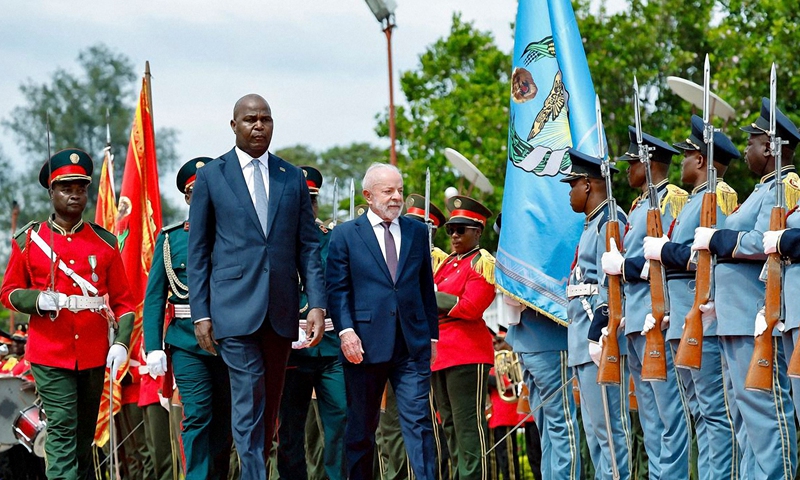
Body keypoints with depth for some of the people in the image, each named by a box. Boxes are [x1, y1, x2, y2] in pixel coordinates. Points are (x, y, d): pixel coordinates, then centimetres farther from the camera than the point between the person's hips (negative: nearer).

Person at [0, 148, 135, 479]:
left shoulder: (105, 242, 6)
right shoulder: (28, 240, 2)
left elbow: (123, 299, 7)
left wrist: (121, 342, -7)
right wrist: (38, 300, -16)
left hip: (93, 354, 2)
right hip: (50, 355, -2)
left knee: (85, 436, 12)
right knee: (61, 431, -11)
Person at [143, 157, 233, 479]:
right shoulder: (170, 239, 7)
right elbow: (154, 297, 5)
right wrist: (153, 347, -3)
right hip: (186, 342, -1)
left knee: (223, 420, 8)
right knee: (197, 416, -10)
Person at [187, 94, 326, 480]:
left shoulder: (293, 179, 10)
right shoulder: (211, 176, 3)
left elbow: (308, 246, 9)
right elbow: (197, 251, 3)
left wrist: (317, 304, -2)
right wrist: (201, 313, -3)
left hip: (281, 310, 3)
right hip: (234, 309, -3)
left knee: (269, 405, 8)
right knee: (249, 402, -10)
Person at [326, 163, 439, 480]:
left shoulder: (417, 232, 12)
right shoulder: (345, 235, 3)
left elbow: (426, 287, 14)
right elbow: (337, 289, -2)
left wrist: (432, 335, 11)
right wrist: (346, 330, -14)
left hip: (413, 346, 2)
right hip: (365, 345, -2)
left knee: (419, 422, -6)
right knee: (361, 429, 7)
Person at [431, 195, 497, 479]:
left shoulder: (483, 263, -5)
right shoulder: (446, 263, 19)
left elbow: (471, 307, -16)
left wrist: (432, 299, -7)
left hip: (468, 356, -9)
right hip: (439, 355, 9)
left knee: (468, 425, -10)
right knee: (451, 427, 12)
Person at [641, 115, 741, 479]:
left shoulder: (718, 196, -9)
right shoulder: (695, 200, 21)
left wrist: (664, 250, -13)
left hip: (706, 322, -11)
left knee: (715, 410, -10)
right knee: (701, 412, 11)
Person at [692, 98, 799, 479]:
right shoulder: (765, 189, 21)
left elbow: (763, 243, -24)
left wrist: (714, 239, -14)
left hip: (757, 318, -11)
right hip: (737, 317, 11)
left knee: (764, 404, -9)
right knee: (746, 401, 13)